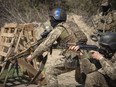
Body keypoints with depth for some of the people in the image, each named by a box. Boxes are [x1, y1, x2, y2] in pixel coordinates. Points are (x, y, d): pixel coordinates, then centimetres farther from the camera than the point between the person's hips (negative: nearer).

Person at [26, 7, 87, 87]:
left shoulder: (57, 30, -7)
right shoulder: (71, 24, 14)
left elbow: (44, 46, -6)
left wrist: (32, 56, 3)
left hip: (72, 57, -8)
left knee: (50, 72, 0)